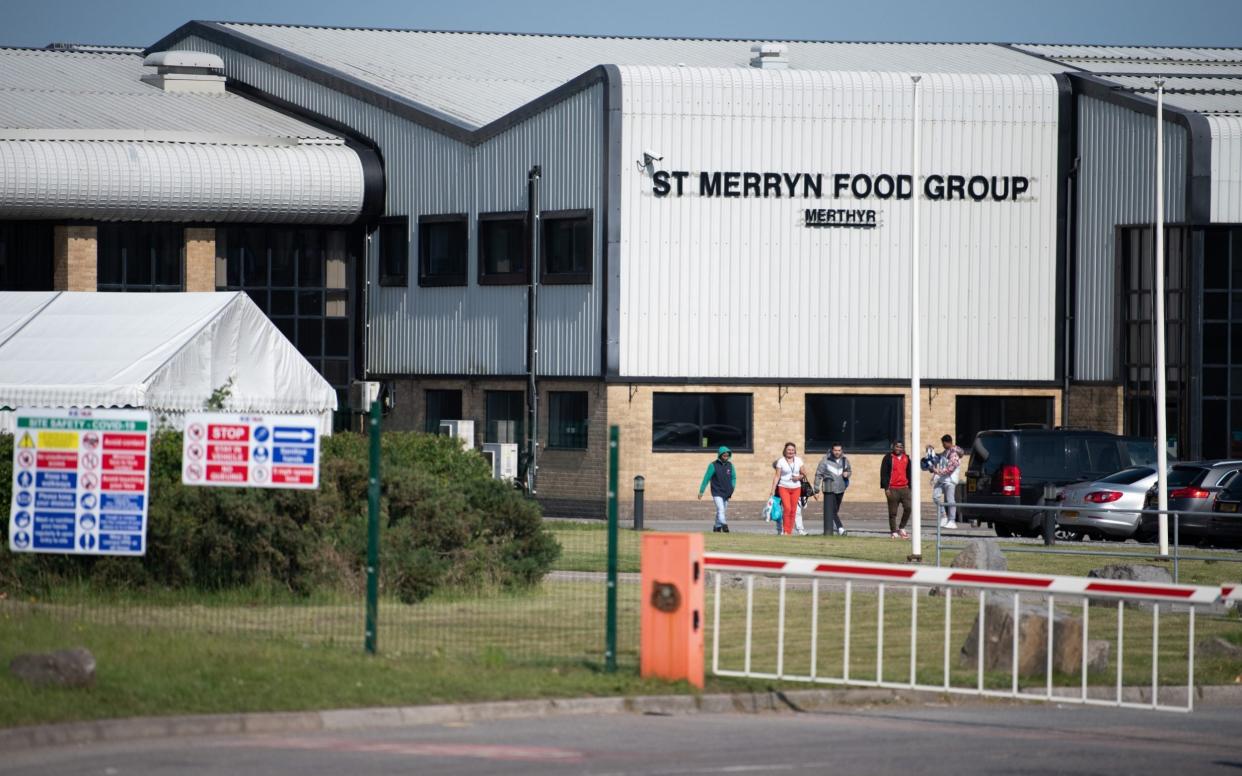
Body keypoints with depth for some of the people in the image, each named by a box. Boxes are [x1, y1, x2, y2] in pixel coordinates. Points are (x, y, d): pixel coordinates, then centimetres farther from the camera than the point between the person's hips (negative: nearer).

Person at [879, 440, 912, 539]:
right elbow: (883, 474, -6)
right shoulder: (888, 458, -2)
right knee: (893, 512, 1)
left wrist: (910, 486, 14)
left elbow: (909, 473, 19)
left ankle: (901, 528, 10)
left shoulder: (906, 459, 13)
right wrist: (886, 488, -12)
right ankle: (893, 532, 8)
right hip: (892, 489, -4)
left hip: (904, 488, 4)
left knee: (908, 508, -7)